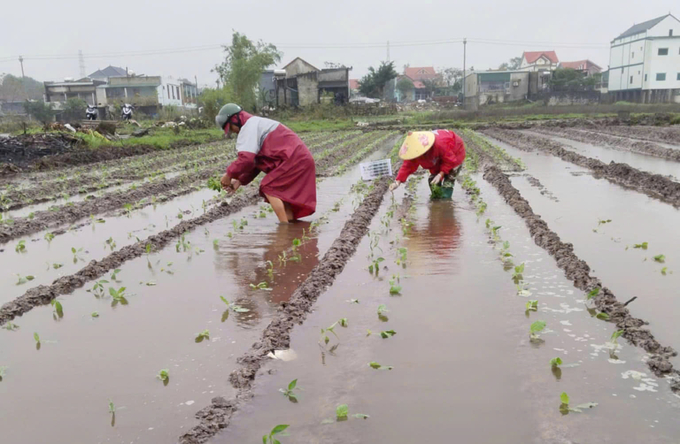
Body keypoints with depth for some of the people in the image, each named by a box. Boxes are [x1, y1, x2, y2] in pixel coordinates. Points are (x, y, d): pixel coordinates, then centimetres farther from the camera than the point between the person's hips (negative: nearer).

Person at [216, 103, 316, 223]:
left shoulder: (249, 127, -8)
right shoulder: (257, 125, 25)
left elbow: (246, 159, -20)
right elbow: (255, 162, 23)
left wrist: (229, 174, -6)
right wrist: (240, 181, 15)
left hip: (293, 160, -10)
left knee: (268, 188, -8)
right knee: (279, 192, 17)